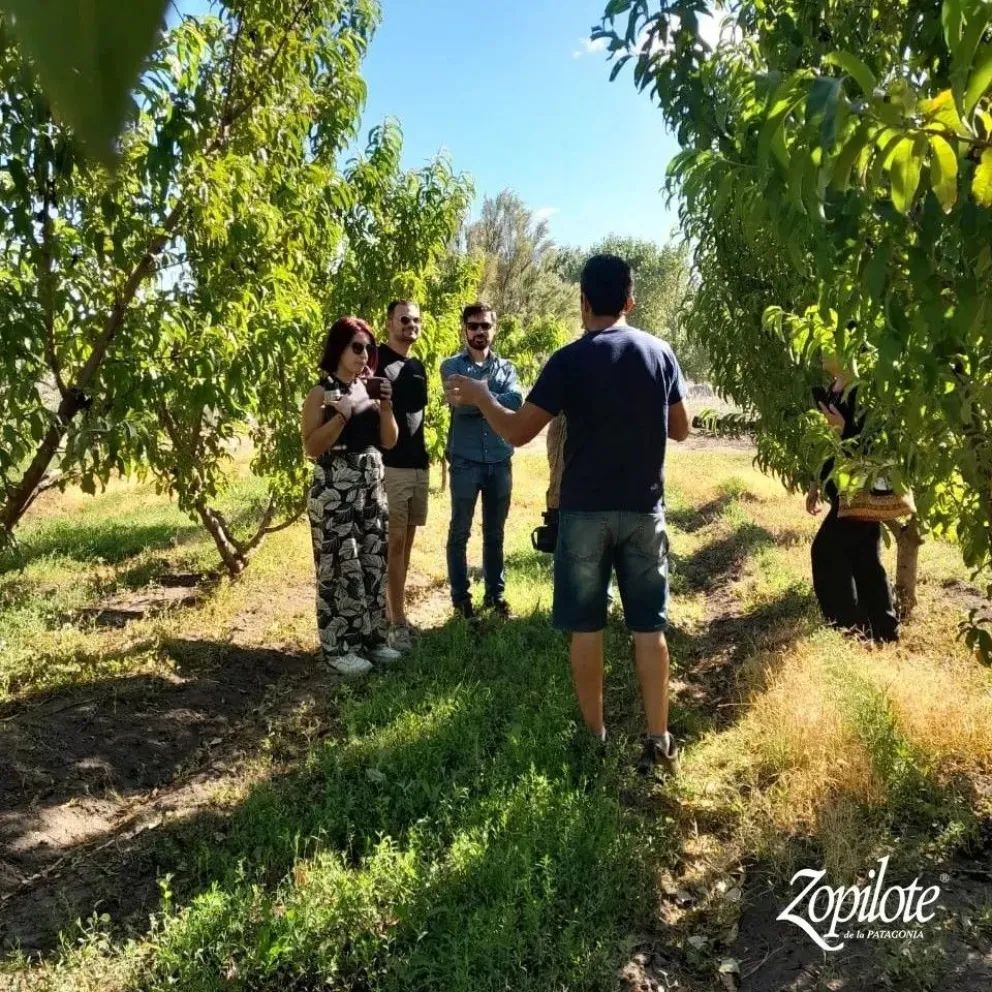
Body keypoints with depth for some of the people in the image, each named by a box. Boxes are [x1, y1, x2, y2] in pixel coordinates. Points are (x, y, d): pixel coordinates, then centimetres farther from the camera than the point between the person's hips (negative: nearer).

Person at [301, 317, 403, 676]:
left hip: (371, 490, 6)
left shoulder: (370, 387, 10)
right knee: (340, 569, -3)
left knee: (374, 566, 10)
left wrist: (386, 407, -7)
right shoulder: (321, 392, -7)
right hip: (335, 493, -6)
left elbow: (389, 441, 8)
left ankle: (371, 639, 22)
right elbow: (311, 447, -12)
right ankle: (338, 648, 8)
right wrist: (341, 416, -22)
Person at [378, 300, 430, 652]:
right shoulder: (376, 360, -6)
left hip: (418, 465, 8)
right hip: (389, 465, -7)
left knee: (406, 542, 10)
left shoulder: (418, 367, 17)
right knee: (393, 543, -5)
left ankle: (393, 612, 19)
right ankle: (396, 622, 0)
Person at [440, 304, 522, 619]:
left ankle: (495, 593, 23)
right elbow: (460, 403, -14)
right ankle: (461, 596, 15)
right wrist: (492, 396, -13)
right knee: (459, 532, 4)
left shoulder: (506, 367, 10)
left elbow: (516, 401, -11)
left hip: (500, 460, 3)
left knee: (495, 532, 12)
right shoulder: (452, 366, 4)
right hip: (465, 461, -2)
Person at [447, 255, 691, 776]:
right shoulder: (660, 352, 3)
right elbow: (680, 429, 12)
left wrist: (480, 396, 10)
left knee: (586, 626, 8)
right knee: (649, 626, 8)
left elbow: (518, 431, -7)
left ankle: (594, 737, 18)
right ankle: (659, 741, 12)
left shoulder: (570, 359, -7)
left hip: (585, 511, -3)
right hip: (644, 510, 3)